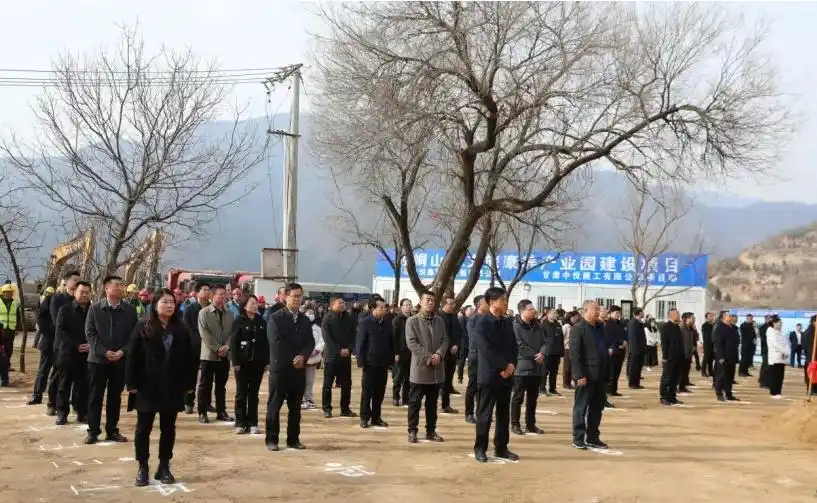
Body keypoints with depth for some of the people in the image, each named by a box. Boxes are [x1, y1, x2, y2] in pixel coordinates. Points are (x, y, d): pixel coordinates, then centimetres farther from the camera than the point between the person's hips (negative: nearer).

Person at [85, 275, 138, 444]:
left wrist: (122, 351, -12)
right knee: (95, 397, 2)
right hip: (98, 359, -2)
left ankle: (112, 431, 17)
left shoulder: (130, 310, 3)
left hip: (121, 360, 2)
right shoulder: (95, 308, -1)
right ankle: (93, 431, 9)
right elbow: (90, 333, -5)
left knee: (115, 397, 9)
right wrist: (104, 352, -15)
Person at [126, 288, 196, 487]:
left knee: (168, 428, 8)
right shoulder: (143, 327, -3)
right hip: (147, 387, -3)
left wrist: (188, 383, 1)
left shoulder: (181, 329, 5)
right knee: (144, 428, 4)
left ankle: (164, 467, 17)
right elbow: (132, 356, -5)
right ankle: (142, 468, 13)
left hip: (173, 388, 3)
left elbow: (189, 358, 6)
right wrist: (132, 383, -10)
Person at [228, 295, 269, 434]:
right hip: (243, 362, -3)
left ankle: (252, 423, 10)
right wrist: (235, 362, -13)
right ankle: (240, 423, 9)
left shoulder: (262, 322, 7)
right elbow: (233, 343, -6)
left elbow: (266, 342, 9)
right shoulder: (238, 322, -3)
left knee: (254, 393, 6)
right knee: (241, 393, 4)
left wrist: (267, 361, 3)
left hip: (258, 362, 3)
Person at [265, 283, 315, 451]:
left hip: (299, 369, 5)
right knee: (274, 405, 1)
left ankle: (293, 439, 16)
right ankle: (271, 439, 7)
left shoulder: (305, 320, 13)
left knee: (295, 406, 9)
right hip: (280, 368, -5)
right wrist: (292, 359, -12)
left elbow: (310, 342, 5)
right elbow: (276, 341, -13)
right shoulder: (276, 318, -4)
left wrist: (302, 357, -14)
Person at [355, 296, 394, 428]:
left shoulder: (388, 322, 5)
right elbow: (360, 343, -8)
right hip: (370, 362, -4)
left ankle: (376, 417, 17)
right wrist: (361, 361, -12)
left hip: (383, 363, 4)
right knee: (367, 392, 4)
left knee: (380, 392, 9)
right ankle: (364, 417, 11)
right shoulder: (365, 322, -8)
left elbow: (392, 342, 10)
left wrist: (391, 359, 7)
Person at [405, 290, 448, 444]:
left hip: (437, 368, 4)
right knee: (415, 402, 1)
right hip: (420, 367, -4)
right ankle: (412, 431, 9)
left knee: (432, 402, 11)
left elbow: (445, 340, 6)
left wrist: (439, 354, -14)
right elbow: (411, 343, -12)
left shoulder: (440, 321, 11)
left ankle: (431, 431, 18)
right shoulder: (412, 321, -4)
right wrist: (428, 357, -17)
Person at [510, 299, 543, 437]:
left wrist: (542, 353, -13)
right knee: (518, 397, 1)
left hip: (537, 367, 7)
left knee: (533, 398, 12)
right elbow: (519, 346, -17)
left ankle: (530, 424, 20)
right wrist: (535, 356, -13)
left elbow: (544, 341, 8)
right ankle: (515, 424, 8)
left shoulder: (537, 325, 10)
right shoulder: (515, 326, -12)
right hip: (522, 367, -7)